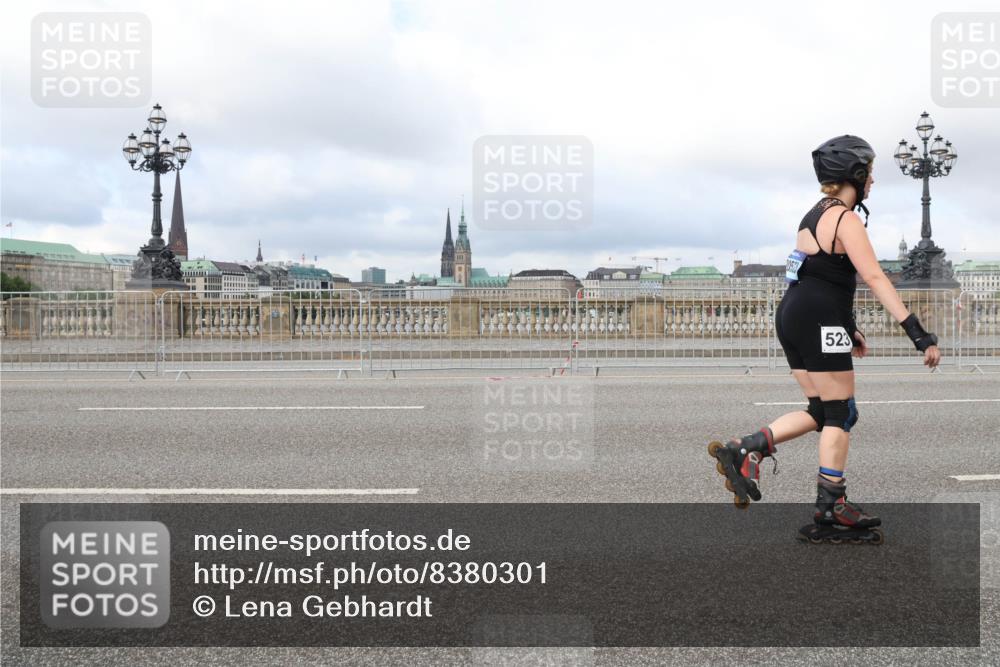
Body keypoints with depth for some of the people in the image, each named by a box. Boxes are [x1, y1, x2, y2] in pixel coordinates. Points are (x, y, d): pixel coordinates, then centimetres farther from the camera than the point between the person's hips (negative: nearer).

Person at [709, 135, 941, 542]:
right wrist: (918, 334, -23)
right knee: (840, 415, 1)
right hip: (818, 324, -9)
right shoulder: (846, 219, -11)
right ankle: (830, 510, 6)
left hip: (793, 318, 9)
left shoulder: (818, 214, 18)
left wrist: (850, 329, 28)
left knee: (822, 412, 13)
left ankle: (743, 451, 3)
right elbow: (875, 279, -20)